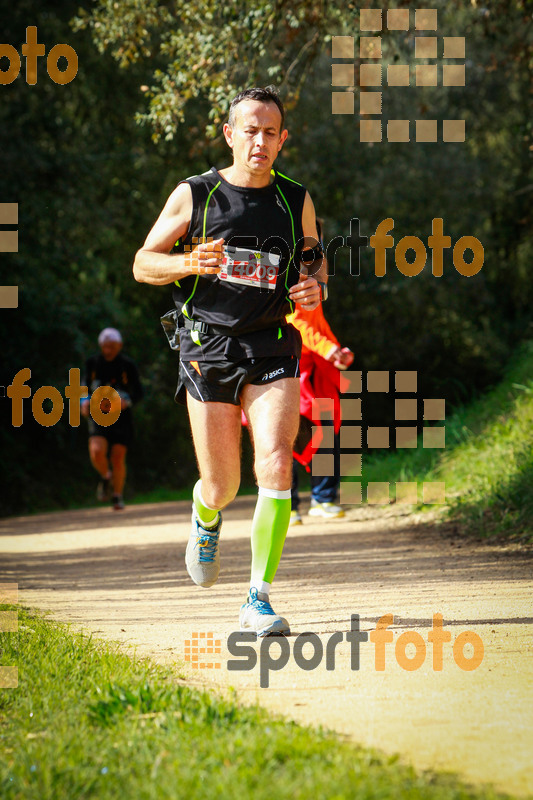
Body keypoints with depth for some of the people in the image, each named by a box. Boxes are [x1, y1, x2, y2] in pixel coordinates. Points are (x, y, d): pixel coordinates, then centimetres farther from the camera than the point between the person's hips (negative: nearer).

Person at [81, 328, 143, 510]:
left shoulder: (127, 365, -6)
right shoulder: (93, 363, 1)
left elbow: (138, 392, -2)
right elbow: (86, 385, 14)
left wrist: (126, 402, -22)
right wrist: (84, 402, -6)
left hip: (121, 416, -1)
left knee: (118, 458, -3)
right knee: (96, 452, -21)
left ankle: (117, 496, 19)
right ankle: (106, 477, 12)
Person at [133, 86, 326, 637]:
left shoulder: (297, 201, 6)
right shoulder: (193, 195, 1)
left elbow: (314, 260, 22)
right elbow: (143, 264, 5)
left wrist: (315, 287, -2)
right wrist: (189, 262, -16)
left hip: (273, 351, 1)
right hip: (209, 348, -1)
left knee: (276, 465, -19)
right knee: (221, 486, 3)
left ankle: (259, 601, -13)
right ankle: (206, 519, 43)